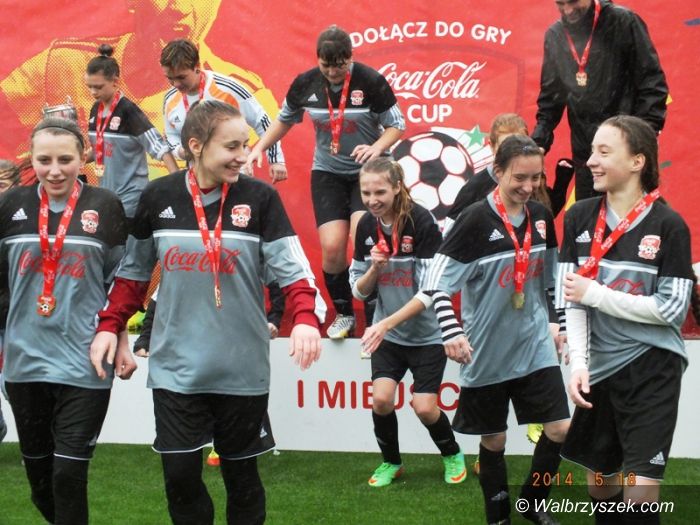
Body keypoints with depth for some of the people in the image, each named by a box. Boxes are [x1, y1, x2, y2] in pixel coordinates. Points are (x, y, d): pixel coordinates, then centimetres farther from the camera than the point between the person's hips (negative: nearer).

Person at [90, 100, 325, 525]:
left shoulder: (260, 198, -6)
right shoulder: (158, 197, 0)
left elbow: (293, 268, -9)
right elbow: (133, 270, 12)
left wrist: (306, 319, -27)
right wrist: (110, 325, 5)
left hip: (242, 369, -1)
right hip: (175, 367, 1)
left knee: (241, 474, 10)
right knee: (180, 474, 1)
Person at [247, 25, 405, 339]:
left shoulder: (370, 81, -17)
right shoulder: (305, 84, -7)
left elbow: (396, 125, -8)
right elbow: (285, 120, 12)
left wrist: (377, 148, -26)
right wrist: (259, 148, 0)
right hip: (328, 172, 3)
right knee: (332, 247, -8)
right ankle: (343, 314, 15)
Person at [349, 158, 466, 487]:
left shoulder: (421, 221, -19)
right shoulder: (366, 226, -4)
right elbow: (359, 290, 1)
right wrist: (375, 268, -18)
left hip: (427, 333, -4)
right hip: (388, 333, 4)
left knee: (424, 408, -6)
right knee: (381, 398, -10)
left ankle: (452, 455, 25)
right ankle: (391, 462, 16)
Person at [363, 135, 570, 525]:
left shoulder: (541, 217, 2)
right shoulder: (476, 220, -16)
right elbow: (437, 281, -18)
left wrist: (553, 323, 18)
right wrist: (452, 333, -27)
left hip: (536, 346, 4)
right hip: (487, 351, -4)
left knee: (560, 429, 0)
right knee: (494, 440, 8)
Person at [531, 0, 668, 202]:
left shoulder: (623, 22, -8)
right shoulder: (554, 35, 7)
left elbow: (652, 84, -8)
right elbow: (550, 96, 15)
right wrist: (537, 143, 3)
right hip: (584, 153, 5)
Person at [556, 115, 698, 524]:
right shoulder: (580, 218, 2)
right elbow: (570, 297, -1)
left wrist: (595, 293, -13)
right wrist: (579, 364, -12)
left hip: (652, 369, -4)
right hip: (599, 368, 4)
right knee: (600, 485, 14)